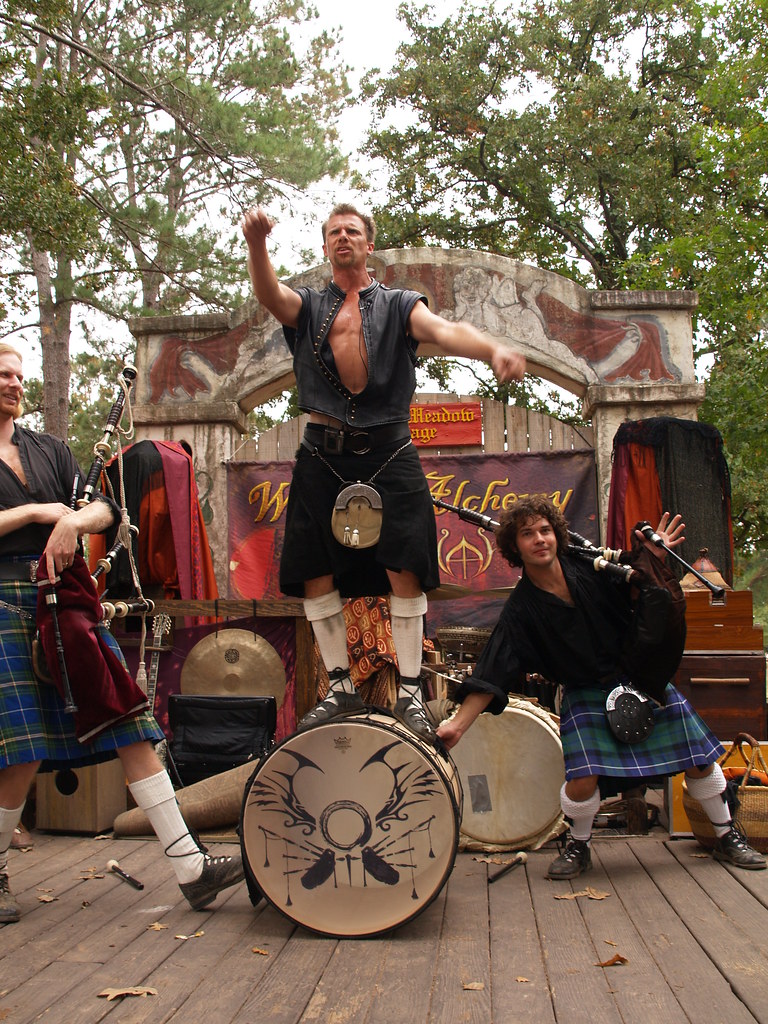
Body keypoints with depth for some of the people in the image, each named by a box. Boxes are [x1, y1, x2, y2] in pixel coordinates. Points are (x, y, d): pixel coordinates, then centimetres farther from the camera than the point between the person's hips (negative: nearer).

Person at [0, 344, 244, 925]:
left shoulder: (49, 450, 19)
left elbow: (105, 509, 9)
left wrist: (72, 521, -11)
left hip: (66, 601, 5)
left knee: (130, 725, -3)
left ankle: (191, 868, -3)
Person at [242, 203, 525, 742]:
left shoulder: (399, 305, 11)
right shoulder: (308, 307, 15)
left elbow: (445, 331, -9)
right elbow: (269, 295, -8)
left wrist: (494, 347, -32)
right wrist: (257, 245, -31)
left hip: (389, 454, -1)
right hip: (323, 456, 2)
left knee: (405, 571, -7)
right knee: (316, 574, 1)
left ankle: (410, 692, 5)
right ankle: (341, 686, 15)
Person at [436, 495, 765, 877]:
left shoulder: (589, 566, -9)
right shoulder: (521, 610, -15)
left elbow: (633, 596, 6)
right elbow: (490, 676, -19)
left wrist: (650, 561, -13)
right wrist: (457, 724, -28)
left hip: (641, 672, 3)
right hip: (587, 694, -2)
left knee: (699, 758, 6)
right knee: (582, 779, -19)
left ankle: (727, 837, 31)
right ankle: (578, 846, 13)